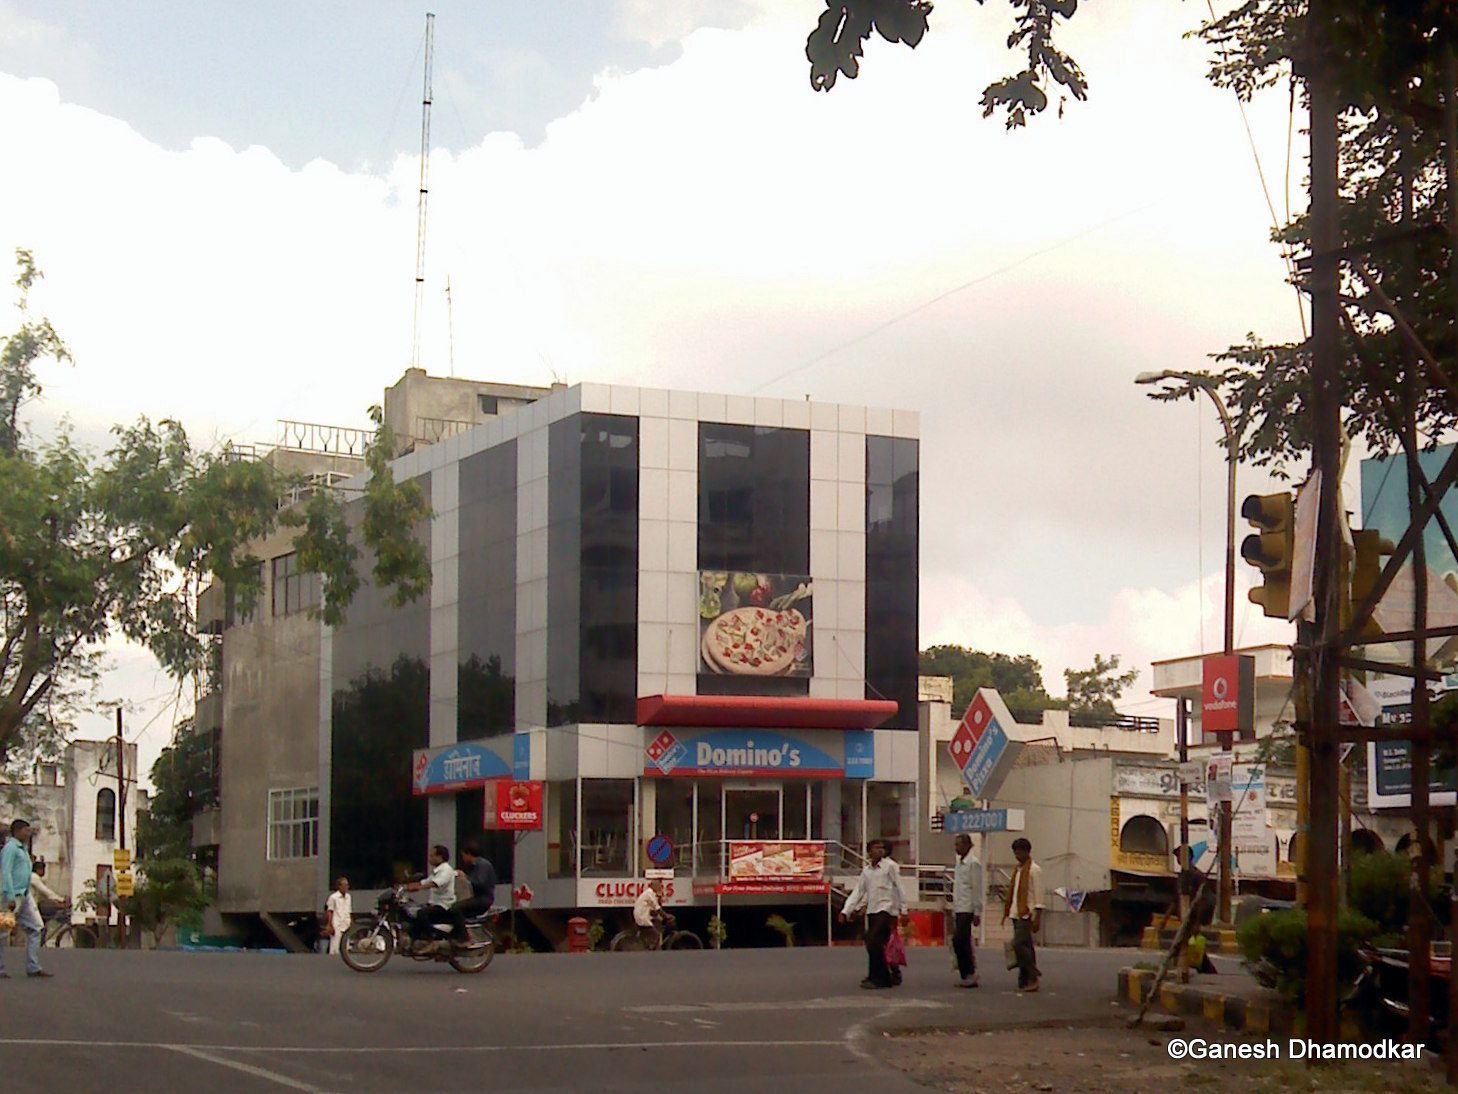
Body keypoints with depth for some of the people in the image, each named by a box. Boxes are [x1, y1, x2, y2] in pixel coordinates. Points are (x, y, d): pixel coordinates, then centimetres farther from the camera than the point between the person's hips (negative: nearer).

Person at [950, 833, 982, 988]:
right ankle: (967, 975, 10)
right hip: (958, 908, 9)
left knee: (960, 941, -13)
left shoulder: (973, 863, -9)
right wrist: (954, 909, 17)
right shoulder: (959, 862, 17)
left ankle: (969, 975, -8)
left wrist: (977, 913, -15)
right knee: (959, 942, 6)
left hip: (967, 909, -9)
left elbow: (977, 889, -12)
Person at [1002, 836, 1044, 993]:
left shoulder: (1034, 870, -6)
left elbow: (1038, 894, -10)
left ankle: (1033, 976, -11)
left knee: (1018, 944, -17)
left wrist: (1038, 918, -15)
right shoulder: (1018, 870, 18)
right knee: (1025, 946, 7)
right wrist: (1007, 912, 17)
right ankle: (1025, 981, 7)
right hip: (1016, 914, 8)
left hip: (1027, 914, -8)